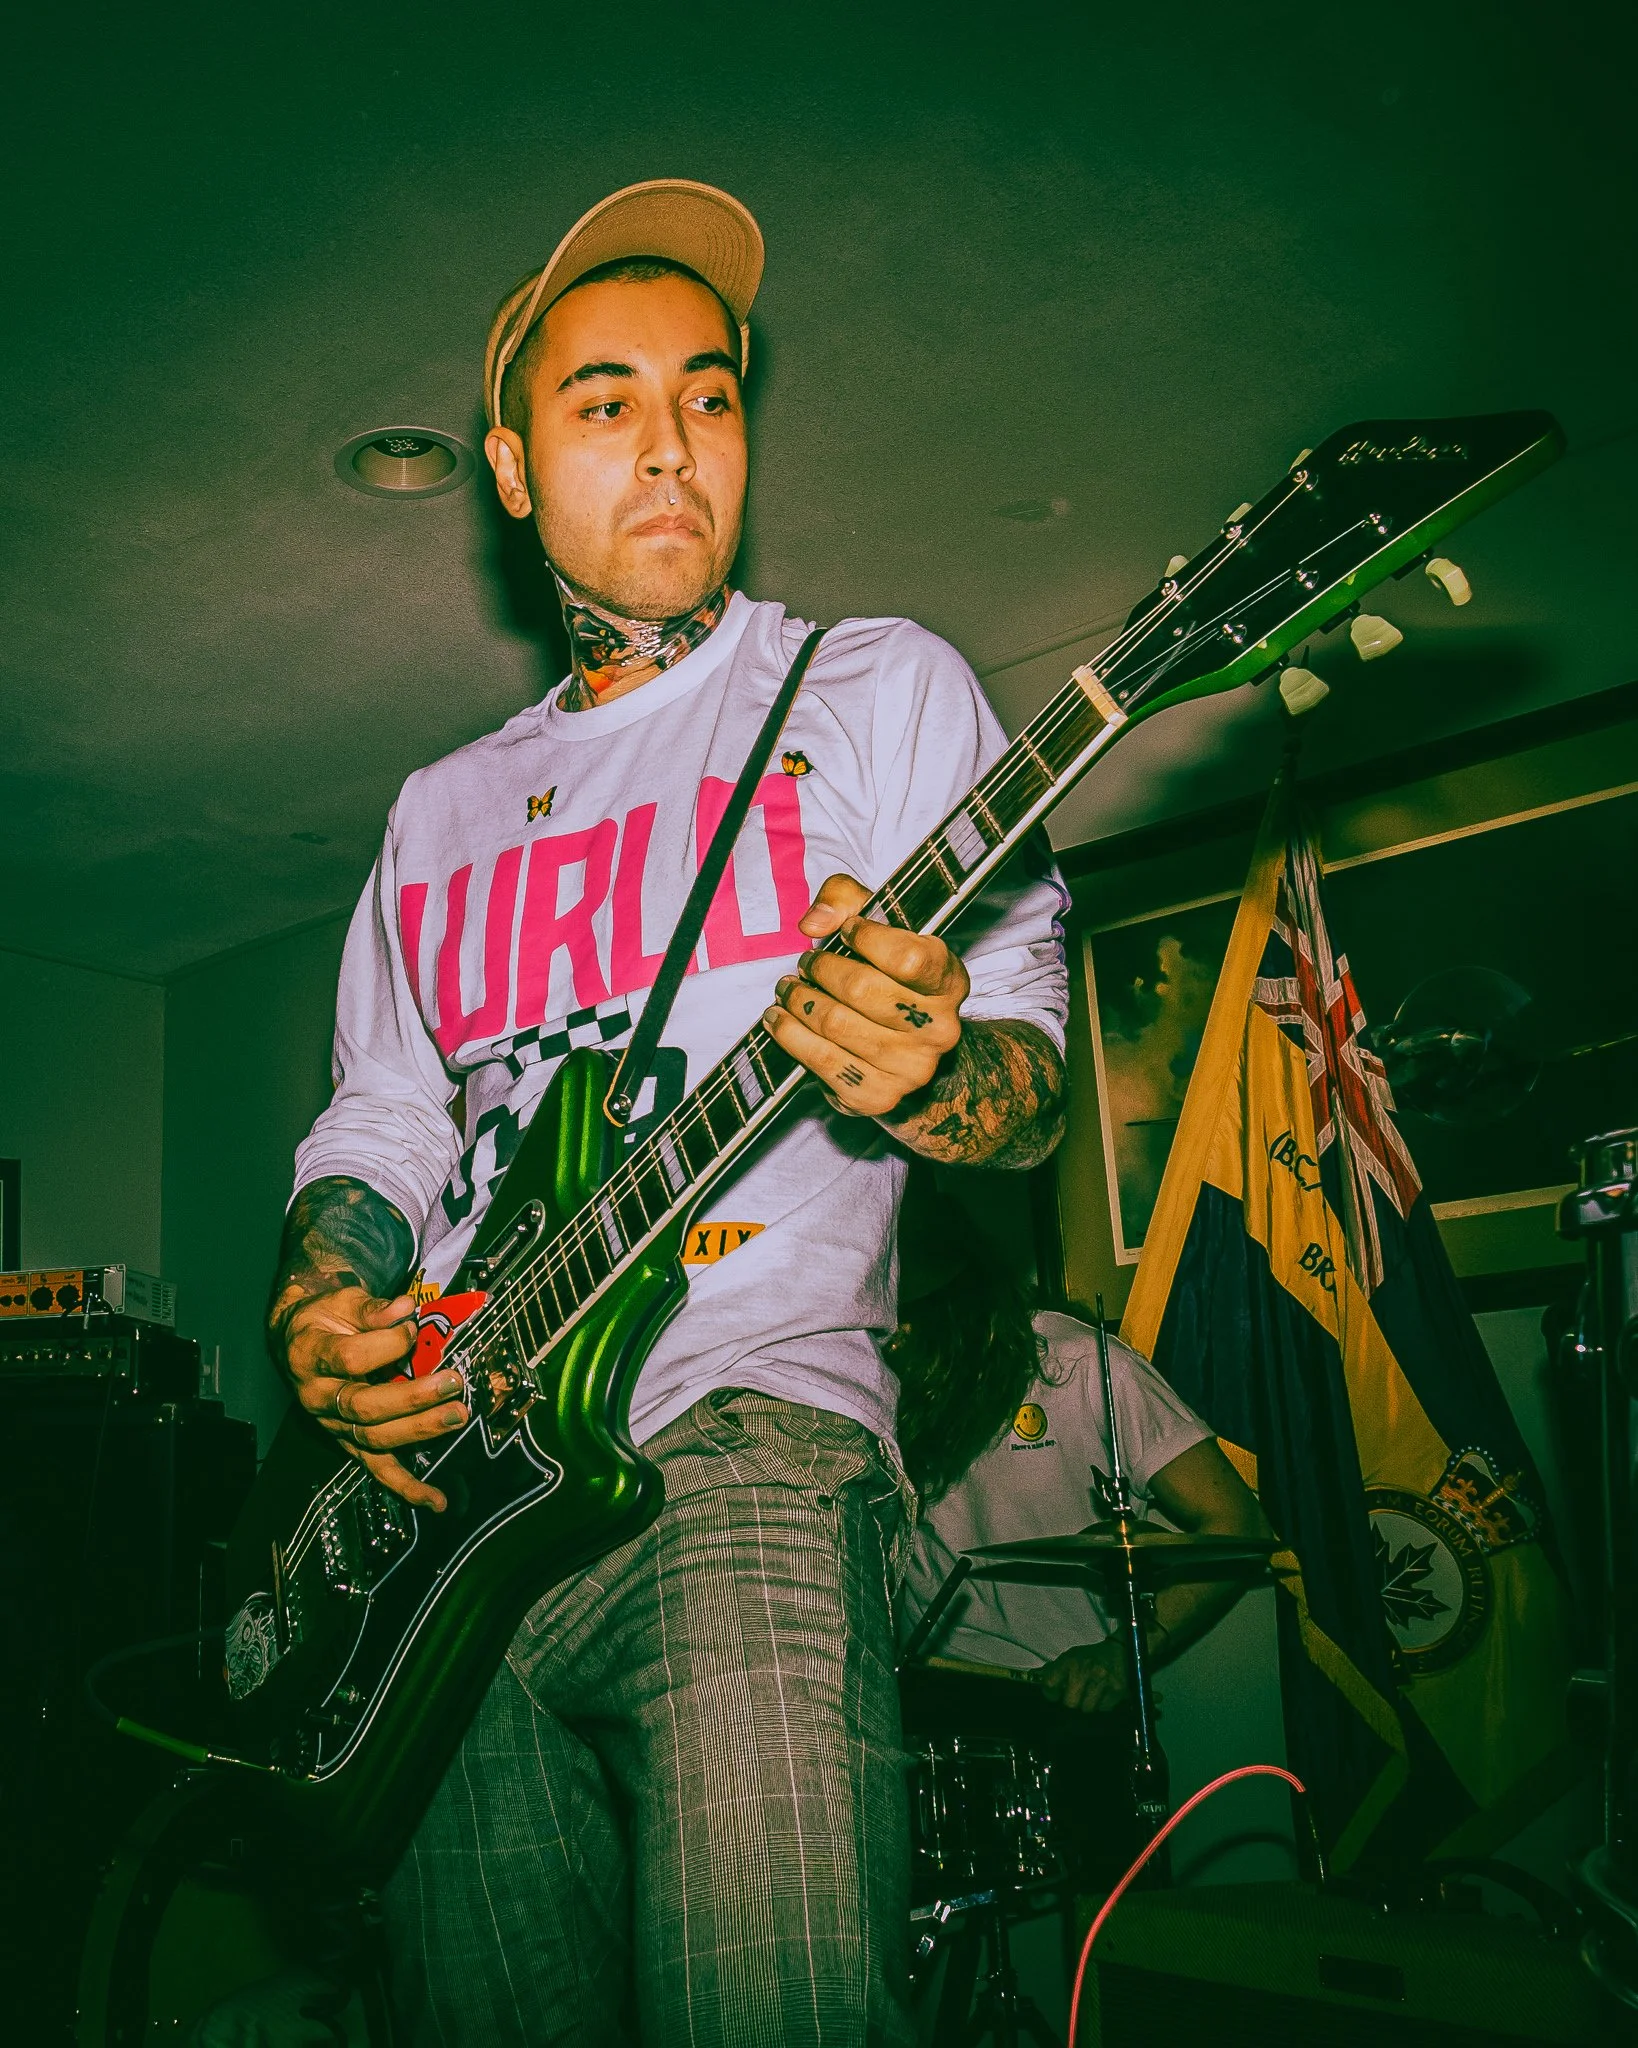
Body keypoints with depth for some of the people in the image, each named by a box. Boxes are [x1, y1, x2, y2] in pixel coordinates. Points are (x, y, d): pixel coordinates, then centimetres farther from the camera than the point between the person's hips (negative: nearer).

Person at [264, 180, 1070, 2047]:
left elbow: (1029, 1082, 0)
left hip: (741, 1424, -4)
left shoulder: (881, 688, 7)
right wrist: (323, 1297, 1)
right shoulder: (440, 813, 22)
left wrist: (920, 1076, -24)